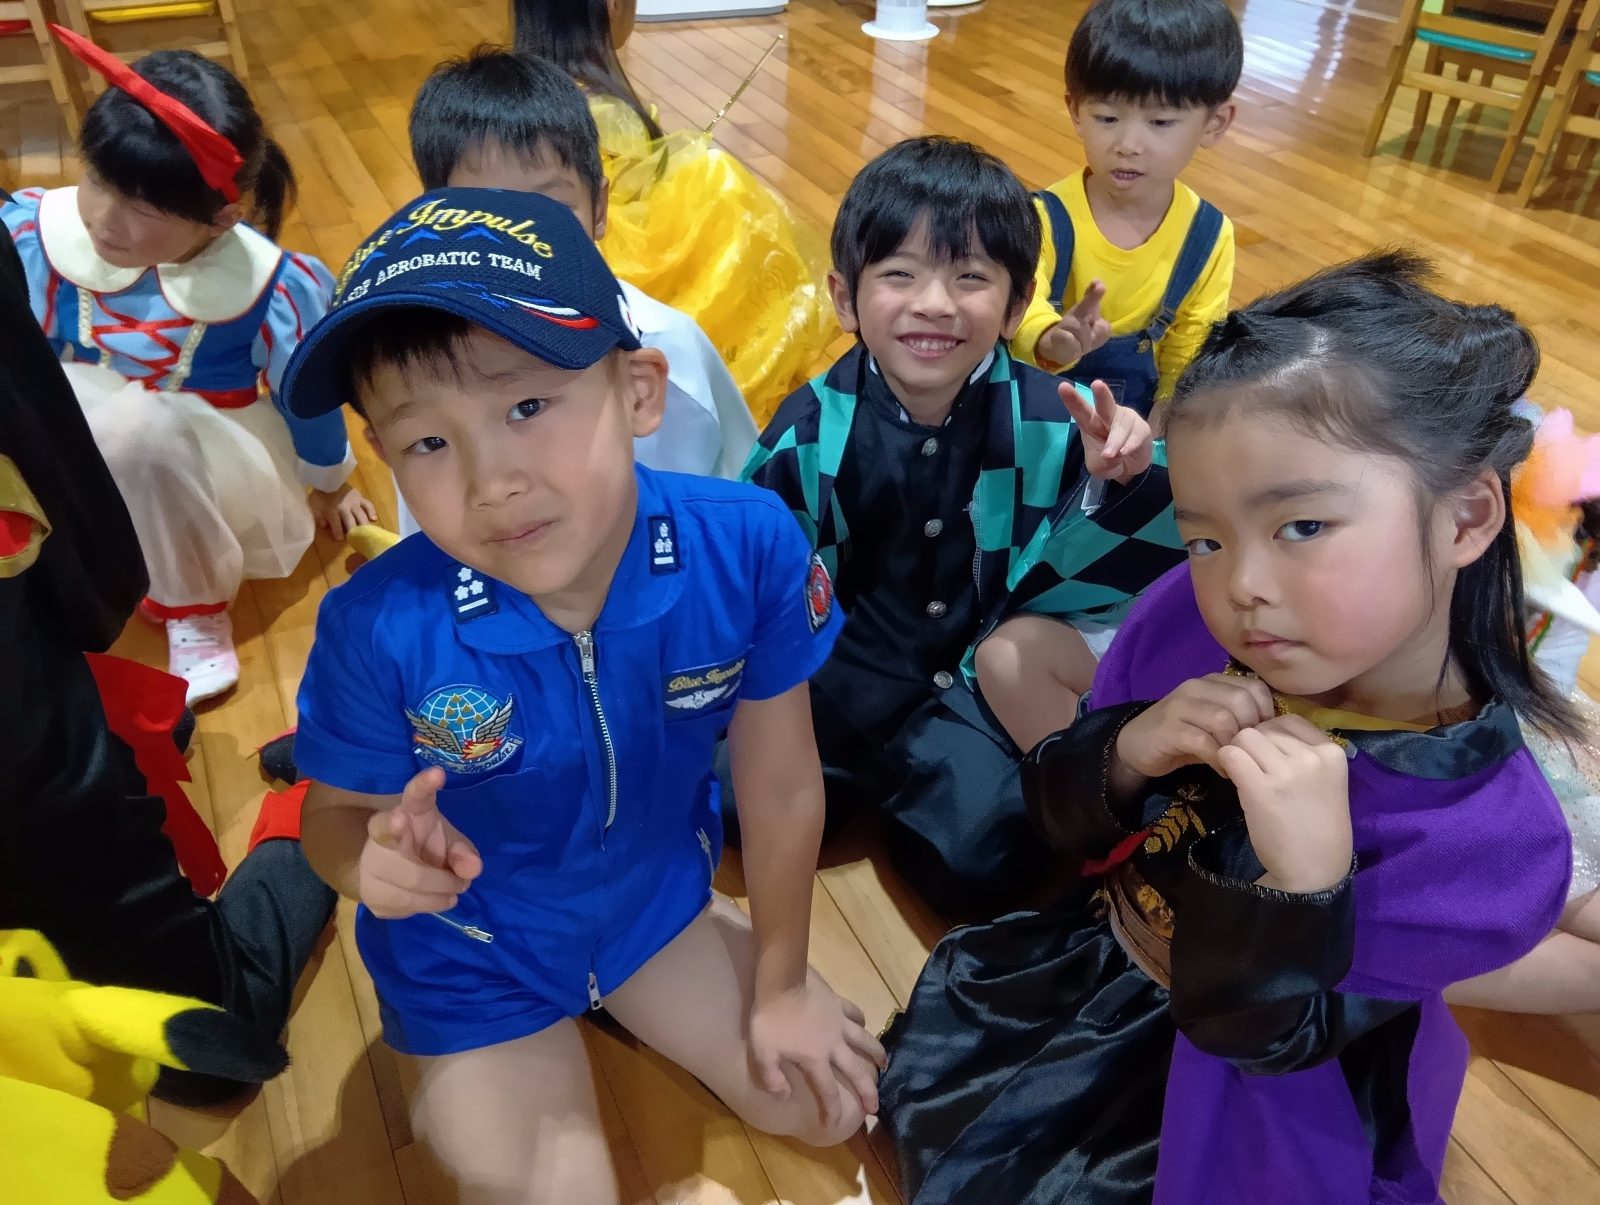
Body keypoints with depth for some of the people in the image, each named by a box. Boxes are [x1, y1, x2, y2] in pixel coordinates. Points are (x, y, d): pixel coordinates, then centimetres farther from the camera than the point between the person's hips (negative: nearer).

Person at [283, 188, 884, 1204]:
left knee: (827, 1105, 13)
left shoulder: (748, 548, -31)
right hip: (477, 955, -2)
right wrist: (382, 856, -38)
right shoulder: (380, 628, -32)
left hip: (659, 899, 3)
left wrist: (781, 986, -2)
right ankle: (455, 1094, 30)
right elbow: (339, 818, -12)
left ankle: (615, 1003, 32)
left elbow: (783, 786, -15)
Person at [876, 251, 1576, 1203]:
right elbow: (1065, 822, -7)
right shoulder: (1190, 614, -19)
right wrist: (1126, 757, -30)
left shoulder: (1491, 833, -29)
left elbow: (1264, 1035, -24)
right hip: (1099, 960, 4)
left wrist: (1303, 879, -44)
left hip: (1243, 1120, -4)